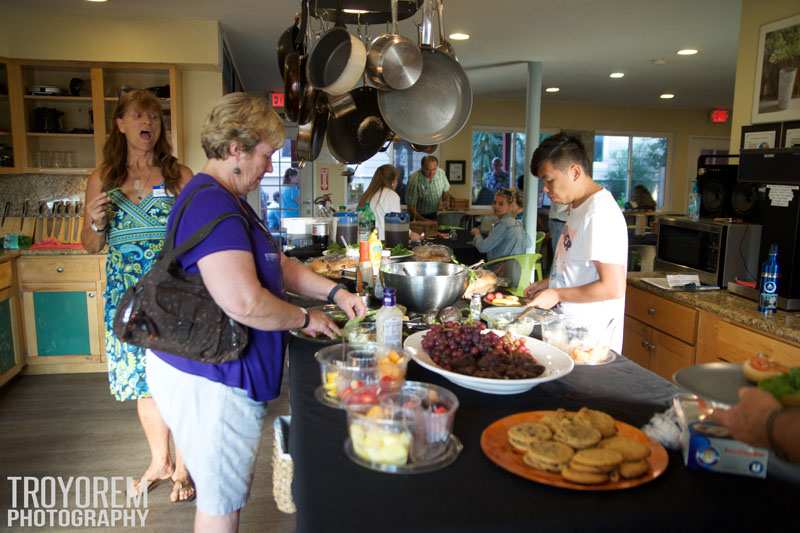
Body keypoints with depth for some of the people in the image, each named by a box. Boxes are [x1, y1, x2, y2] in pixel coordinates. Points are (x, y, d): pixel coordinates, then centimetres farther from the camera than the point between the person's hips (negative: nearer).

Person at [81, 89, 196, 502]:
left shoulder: (179, 176, -2)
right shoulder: (101, 179, 7)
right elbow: (91, 246, 12)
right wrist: (95, 223, -7)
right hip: (126, 296, 3)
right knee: (143, 379, 14)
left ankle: (183, 467, 20)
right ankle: (159, 461, 33)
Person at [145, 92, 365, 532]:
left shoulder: (224, 200, 12)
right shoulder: (212, 205, -24)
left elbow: (278, 264, 17)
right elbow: (245, 302, -33)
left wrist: (334, 293, 6)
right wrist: (305, 319, -16)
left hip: (216, 371, 10)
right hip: (208, 380, -10)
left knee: (222, 494, 25)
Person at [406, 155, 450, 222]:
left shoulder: (441, 173, -6)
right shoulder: (414, 180, -19)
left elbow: (445, 192, 13)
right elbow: (411, 207, -17)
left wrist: (446, 201, -7)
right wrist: (424, 221, -25)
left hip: (437, 214, 4)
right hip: (421, 216, -3)